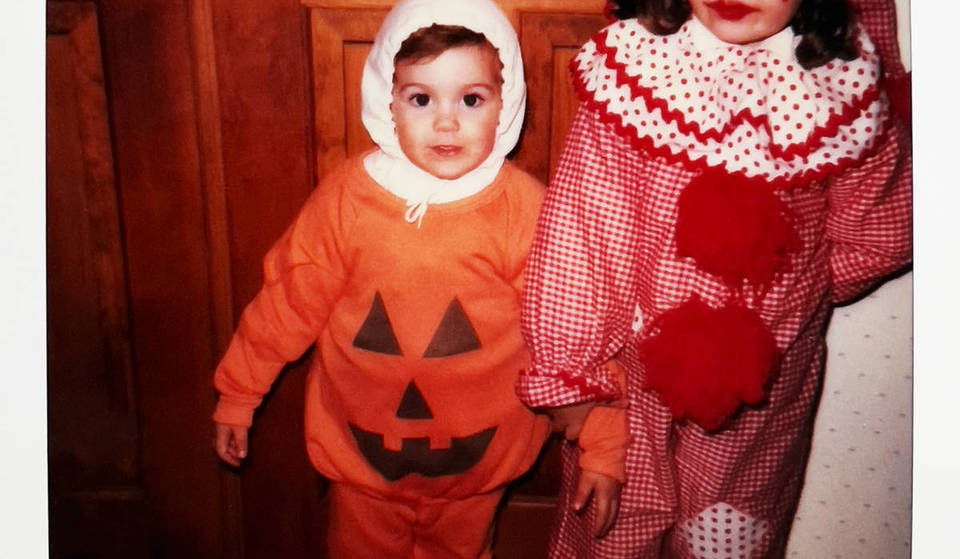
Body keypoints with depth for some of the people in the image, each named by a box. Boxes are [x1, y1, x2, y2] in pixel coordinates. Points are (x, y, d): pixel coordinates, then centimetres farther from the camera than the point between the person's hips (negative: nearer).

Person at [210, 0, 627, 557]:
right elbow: (289, 299, -3)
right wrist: (237, 393, 4)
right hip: (362, 450, 1)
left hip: (478, 461, -1)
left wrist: (604, 446, -10)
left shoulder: (526, 208, -17)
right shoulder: (347, 196, -14)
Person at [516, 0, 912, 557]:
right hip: (629, 367, -1)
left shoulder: (846, 87, -13)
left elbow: (879, 234, 2)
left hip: (761, 383, 1)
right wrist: (567, 369, -10)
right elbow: (576, 234, -14)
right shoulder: (631, 65, -17)